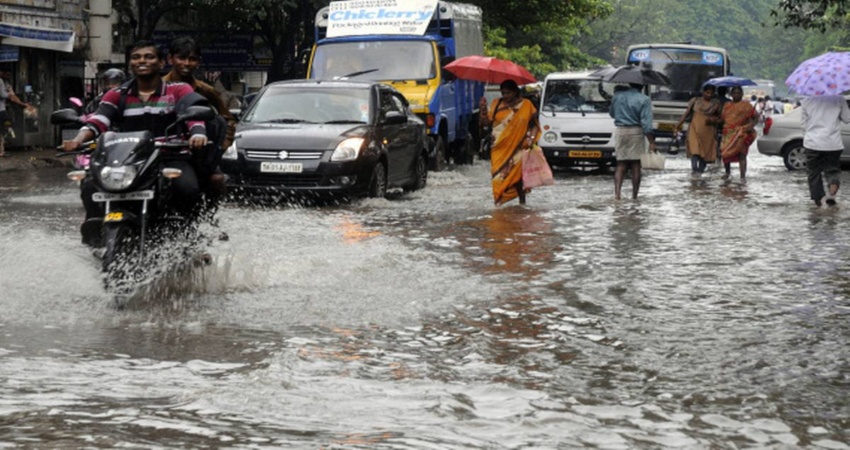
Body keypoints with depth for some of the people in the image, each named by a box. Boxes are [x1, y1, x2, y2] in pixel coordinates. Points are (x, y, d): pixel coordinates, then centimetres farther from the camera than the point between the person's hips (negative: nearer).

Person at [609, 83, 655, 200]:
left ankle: (617, 193, -9)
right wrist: (651, 142, -12)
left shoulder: (618, 96, 2)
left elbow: (612, 113, 17)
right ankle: (634, 195, 4)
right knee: (636, 165, 4)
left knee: (620, 164, 7)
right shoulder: (643, 100, -9)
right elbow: (646, 123, -13)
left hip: (620, 132, 3)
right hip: (636, 132, -3)